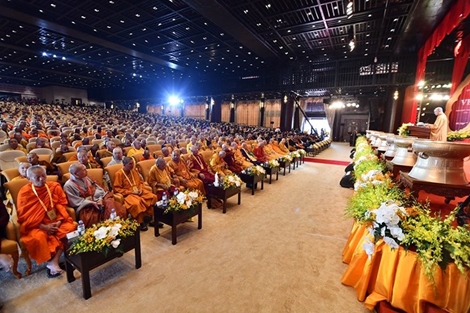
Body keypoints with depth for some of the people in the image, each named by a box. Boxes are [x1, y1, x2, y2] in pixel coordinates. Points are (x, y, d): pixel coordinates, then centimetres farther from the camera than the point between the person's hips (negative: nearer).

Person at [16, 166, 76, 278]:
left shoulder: (55, 187, 2)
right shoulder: (24, 192, -4)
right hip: (36, 225, -2)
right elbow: (24, 216, -5)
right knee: (37, 238, -33)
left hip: (56, 222, 2)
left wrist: (59, 221, -12)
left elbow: (62, 206, 5)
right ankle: (50, 262, -14)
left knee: (70, 228, -27)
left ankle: (54, 260, -22)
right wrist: (43, 226, -17)